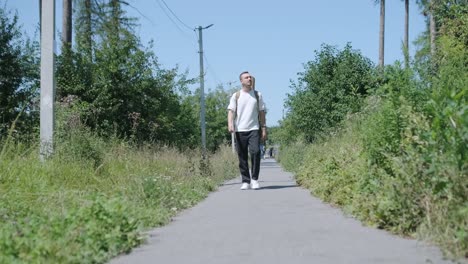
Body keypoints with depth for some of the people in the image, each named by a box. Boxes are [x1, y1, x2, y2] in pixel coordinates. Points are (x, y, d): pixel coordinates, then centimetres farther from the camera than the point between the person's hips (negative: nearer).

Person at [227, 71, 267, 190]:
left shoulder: (257, 95, 12)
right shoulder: (236, 96, 7)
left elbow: (261, 112, 13)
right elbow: (231, 111, -2)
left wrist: (264, 129, 8)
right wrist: (230, 124, -20)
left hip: (254, 129, 0)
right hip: (240, 130, 0)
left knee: (255, 152, -15)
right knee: (242, 156, 1)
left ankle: (254, 179, -3)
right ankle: (245, 181, 10)